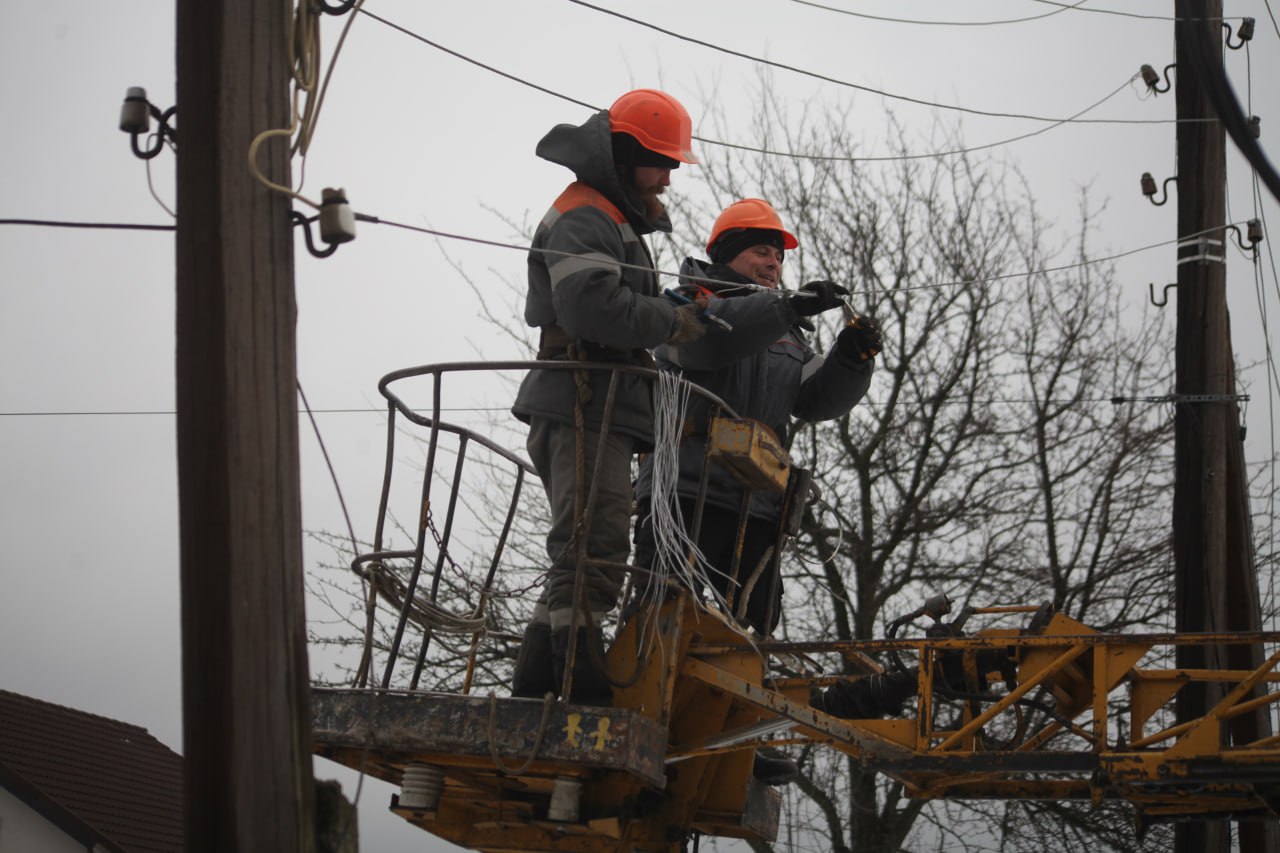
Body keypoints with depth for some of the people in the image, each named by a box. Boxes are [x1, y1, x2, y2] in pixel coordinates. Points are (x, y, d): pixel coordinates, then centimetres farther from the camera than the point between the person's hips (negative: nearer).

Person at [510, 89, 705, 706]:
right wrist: (672, 322, -16)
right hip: (583, 413, -11)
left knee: (581, 564, 11)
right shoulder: (584, 219, -8)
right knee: (593, 557, -17)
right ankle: (584, 694, -22)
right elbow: (591, 306, -25)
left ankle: (532, 692, 10)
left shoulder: (612, 220, 28)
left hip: (596, 417, 11)